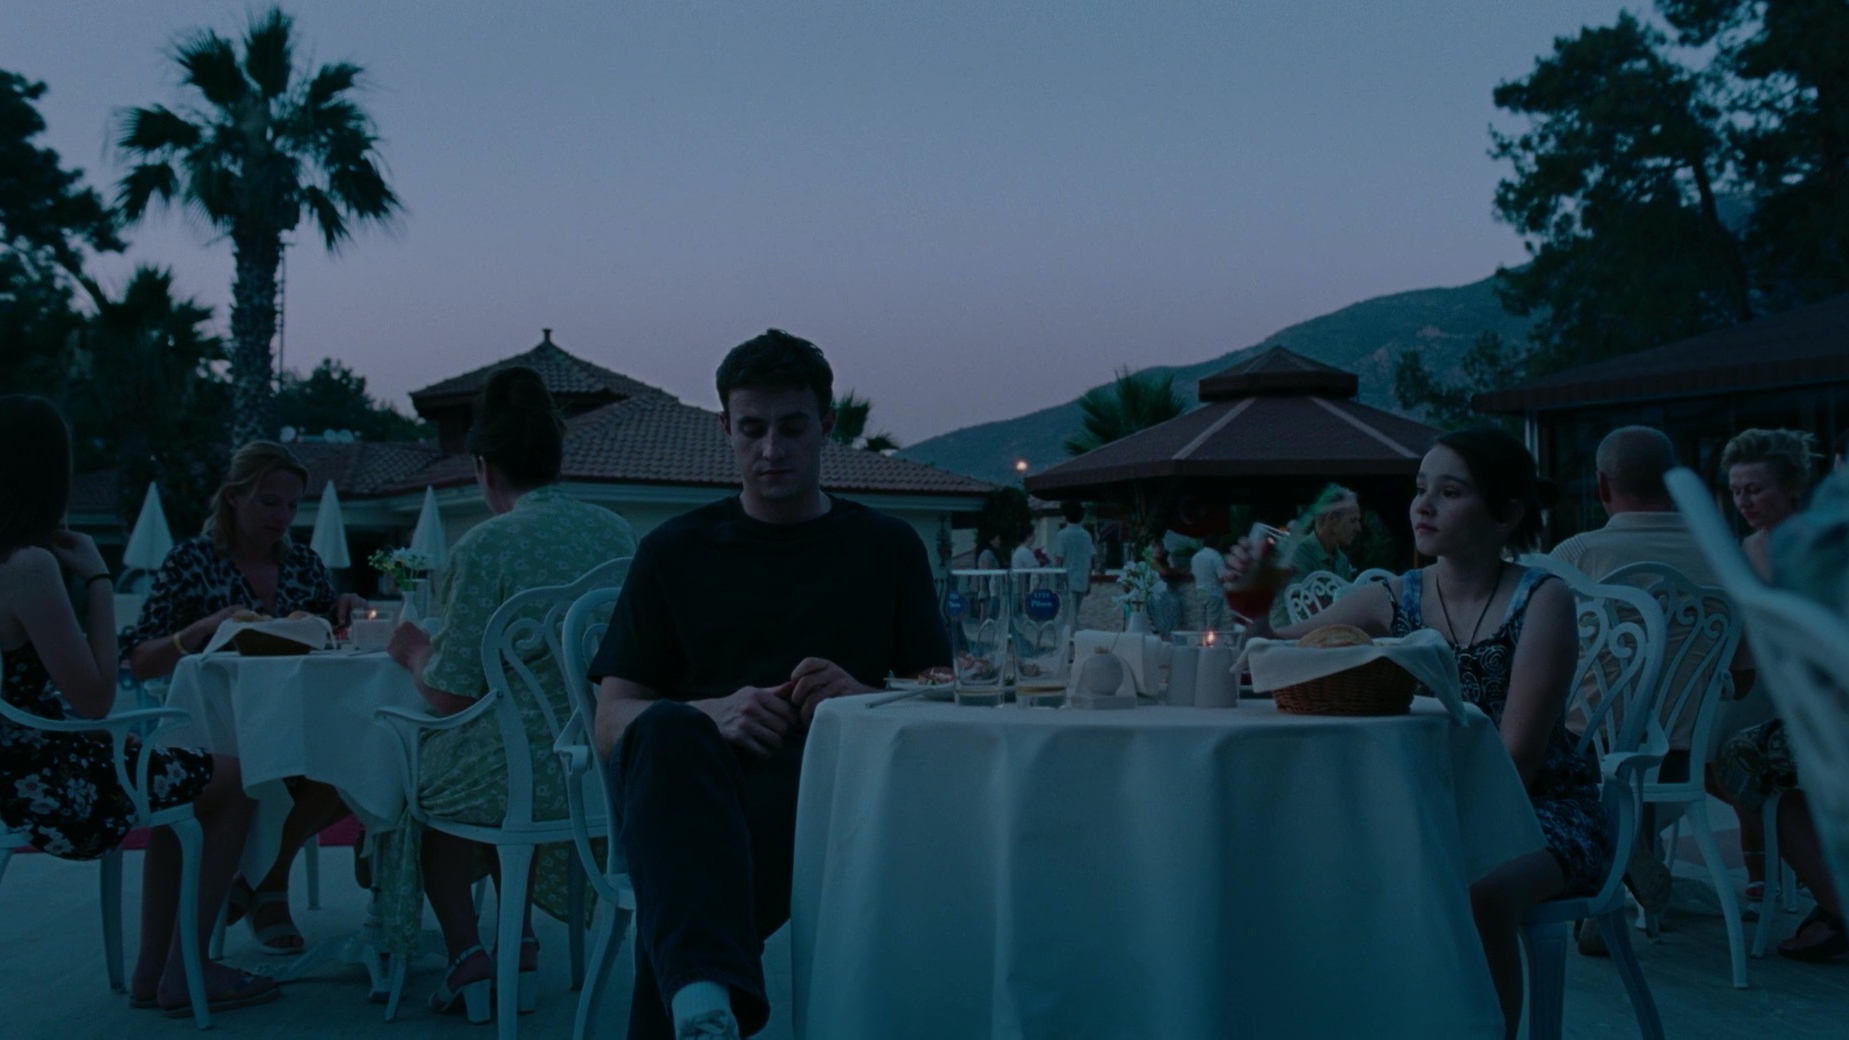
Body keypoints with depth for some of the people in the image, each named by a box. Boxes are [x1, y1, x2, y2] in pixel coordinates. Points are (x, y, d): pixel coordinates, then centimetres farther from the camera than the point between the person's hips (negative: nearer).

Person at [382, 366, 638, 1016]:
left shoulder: (485, 546, -14)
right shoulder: (618, 532, 5)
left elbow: (450, 695, -11)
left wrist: (414, 651, 11)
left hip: (529, 778, -6)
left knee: (421, 776, 24)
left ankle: (468, 959, 19)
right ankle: (520, 948, 33)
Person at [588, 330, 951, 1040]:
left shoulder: (886, 548, 21)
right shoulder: (675, 551, 20)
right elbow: (612, 723, 11)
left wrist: (867, 699, -10)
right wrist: (715, 711, -11)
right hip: (692, 775, 1)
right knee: (666, 731, -39)